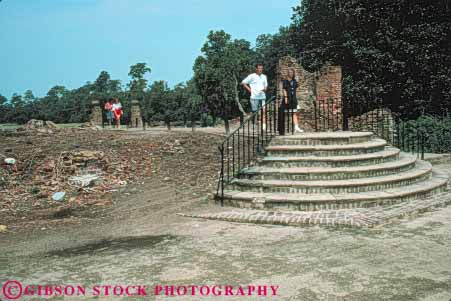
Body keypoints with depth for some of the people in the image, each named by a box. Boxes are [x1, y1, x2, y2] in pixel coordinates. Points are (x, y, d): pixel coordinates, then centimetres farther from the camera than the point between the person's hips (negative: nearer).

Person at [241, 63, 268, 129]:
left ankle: (264, 125, -13)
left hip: (262, 97, 3)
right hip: (254, 97, -3)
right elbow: (243, 83, 0)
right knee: (254, 112, 1)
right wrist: (249, 90, -4)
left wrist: (265, 89, -3)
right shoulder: (252, 76, -1)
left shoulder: (264, 76, 13)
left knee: (264, 111, -10)